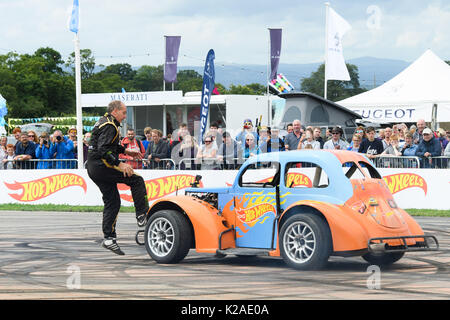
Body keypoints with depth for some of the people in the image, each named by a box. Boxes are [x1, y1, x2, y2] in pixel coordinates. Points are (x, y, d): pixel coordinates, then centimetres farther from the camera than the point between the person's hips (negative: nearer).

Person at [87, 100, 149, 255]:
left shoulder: (104, 121, 19)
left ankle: (109, 238, 8)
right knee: (137, 180, -3)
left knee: (112, 202, 11)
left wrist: (126, 151, 30)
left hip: (93, 169, 10)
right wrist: (120, 165, -25)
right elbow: (103, 150, -25)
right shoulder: (109, 126, -14)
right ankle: (142, 216, -1)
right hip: (102, 166, -10)